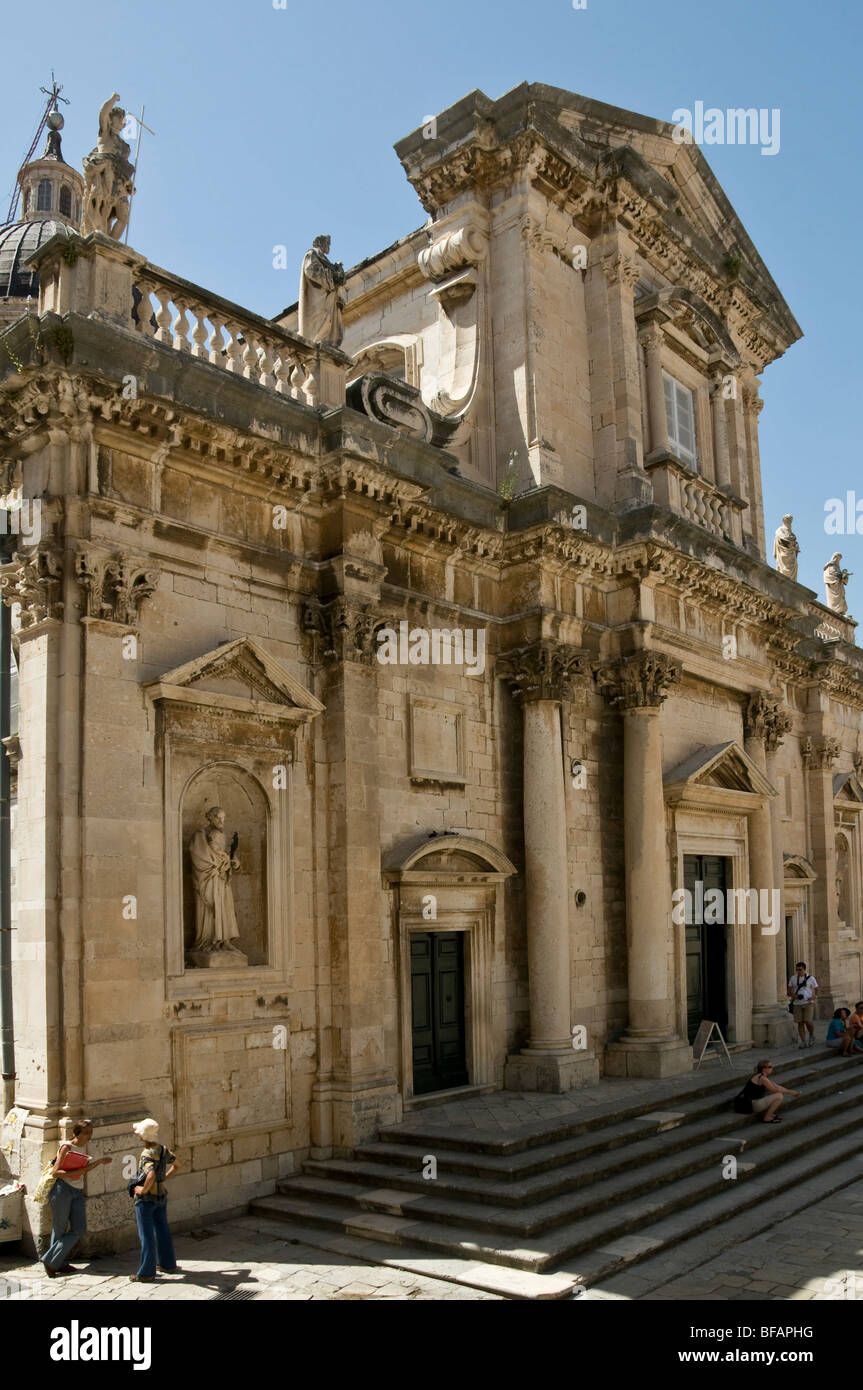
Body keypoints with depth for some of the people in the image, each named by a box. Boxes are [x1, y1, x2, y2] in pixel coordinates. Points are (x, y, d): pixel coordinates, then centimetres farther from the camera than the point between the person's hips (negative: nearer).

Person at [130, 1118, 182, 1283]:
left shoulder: (148, 1154, -24)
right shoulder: (163, 1149, 0)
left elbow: (151, 1175, -41)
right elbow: (177, 1164, 16)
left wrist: (143, 1189, -25)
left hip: (146, 1198, -8)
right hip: (161, 1196, 8)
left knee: (147, 1235, 1)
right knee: (162, 1230, 20)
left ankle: (146, 1273, 8)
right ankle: (169, 1264, 31)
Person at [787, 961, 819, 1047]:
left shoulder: (811, 978, -1)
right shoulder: (793, 978, 6)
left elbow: (816, 989, 7)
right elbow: (789, 990, 12)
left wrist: (814, 997, -12)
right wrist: (792, 995, -9)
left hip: (808, 1003, -3)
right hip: (797, 1004, 3)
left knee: (808, 1021, -12)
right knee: (800, 1023, -1)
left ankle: (811, 1036, 16)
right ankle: (803, 1042, 4)